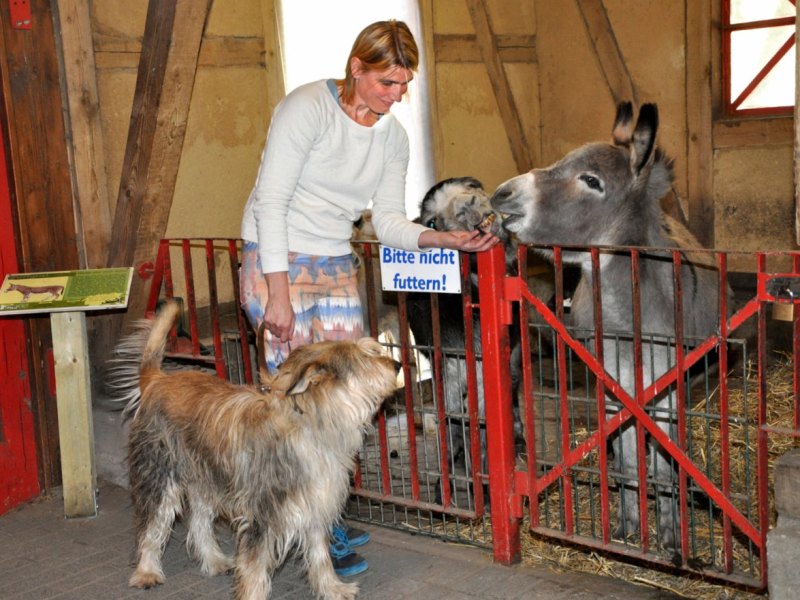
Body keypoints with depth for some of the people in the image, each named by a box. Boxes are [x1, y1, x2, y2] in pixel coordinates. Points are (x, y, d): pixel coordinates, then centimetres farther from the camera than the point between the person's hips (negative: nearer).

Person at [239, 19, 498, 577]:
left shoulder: (393, 136, 5)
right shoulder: (307, 107, -16)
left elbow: (390, 222, 5)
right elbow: (271, 202, -18)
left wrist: (445, 238, -14)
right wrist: (278, 294, -21)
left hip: (338, 268, 7)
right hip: (279, 262, -7)